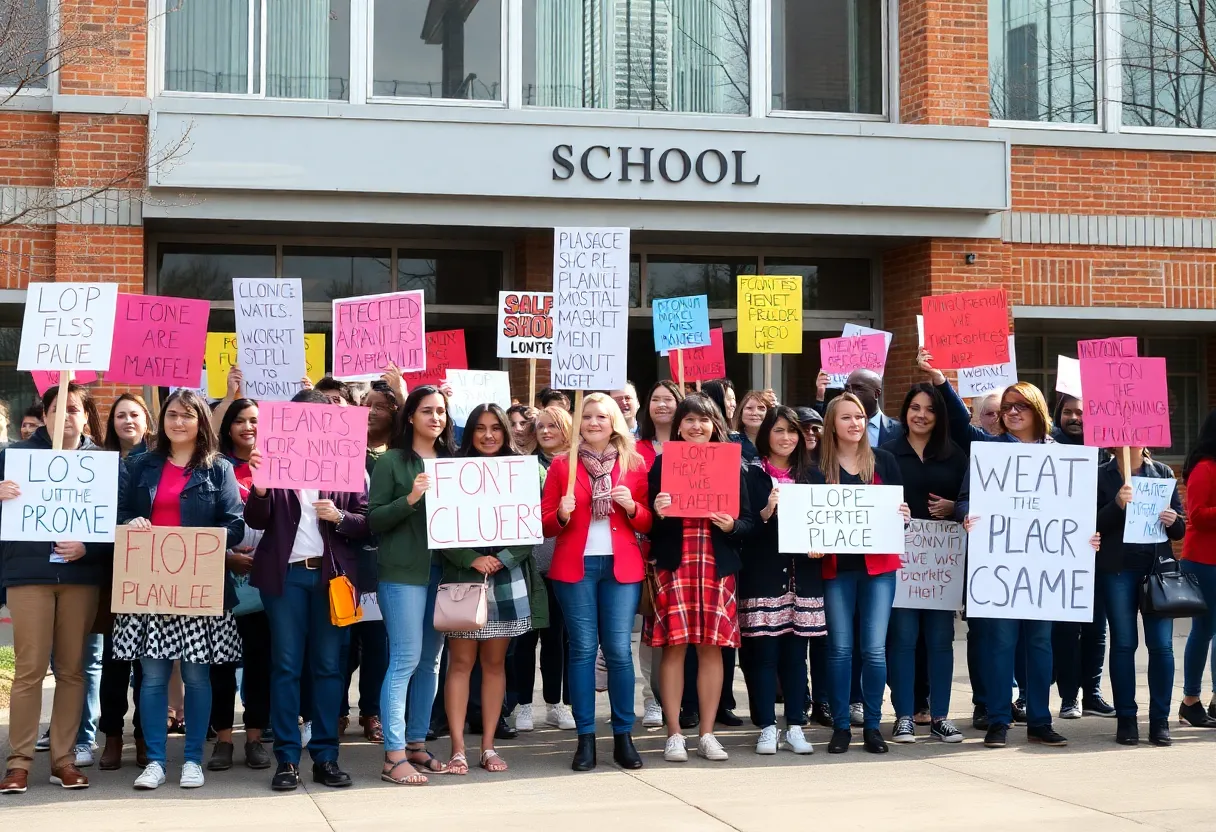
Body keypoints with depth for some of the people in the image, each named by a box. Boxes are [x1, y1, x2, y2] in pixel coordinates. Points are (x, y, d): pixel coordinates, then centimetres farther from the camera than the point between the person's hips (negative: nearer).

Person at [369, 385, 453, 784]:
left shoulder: (451, 461, 13)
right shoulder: (391, 461, -3)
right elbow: (374, 520, -7)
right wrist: (410, 498, -20)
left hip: (442, 569, 6)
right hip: (403, 571, -6)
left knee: (431, 660, 9)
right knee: (406, 659, -8)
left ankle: (416, 744, 19)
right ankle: (394, 757, -5)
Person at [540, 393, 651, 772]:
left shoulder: (634, 464, 10)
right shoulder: (562, 465, 7)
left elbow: (647, 523, 11)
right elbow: (545, 524, 5)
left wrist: (632, 507, -9)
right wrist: (562, 515, -15)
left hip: (622, 566, 0)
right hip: (575, 566, 0)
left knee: (619, 650, -3)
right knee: (583, 649, -1)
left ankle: (624, 737, 6)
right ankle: (585, 738, 4)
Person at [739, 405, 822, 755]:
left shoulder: (810, 475, 12)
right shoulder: (752, 475, 1)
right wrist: (765, 514, -21)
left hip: (802, 576, 3)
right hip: (763, 576, -3)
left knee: (796, 652, 5)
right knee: (763, 652, -2)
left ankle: (795, 726, 11)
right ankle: (767, 728, 5)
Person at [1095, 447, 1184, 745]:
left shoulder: (1163, 472, 10)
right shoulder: (1101, 475, 3)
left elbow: (1181, 529, 12)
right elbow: (1094, 525, -4)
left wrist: (1172, 521, -10)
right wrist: (1117, 505, -19)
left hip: (1158, 565, 2)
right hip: (1118, 568, -2)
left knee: (1161, 644, -3)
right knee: (1123, 643, 3)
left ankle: (1160, 720, 4)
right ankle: (1126, 720, 9)